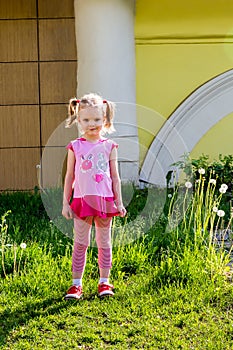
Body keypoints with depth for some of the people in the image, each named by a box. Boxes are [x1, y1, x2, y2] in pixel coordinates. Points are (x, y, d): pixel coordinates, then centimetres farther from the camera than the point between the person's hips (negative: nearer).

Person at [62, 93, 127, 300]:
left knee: (104, 242, 8)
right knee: (80, 243, 3)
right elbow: (70, 176, 5)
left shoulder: (109, 146, 4)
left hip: (105, 200, 1)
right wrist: (65, 203, 3)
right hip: (82, 200, -1)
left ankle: (104, 282, 17)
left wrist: (119, 202, 3)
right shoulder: (75, 147, 2)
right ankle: (76, 284, 9)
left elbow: (115, 176, 6)